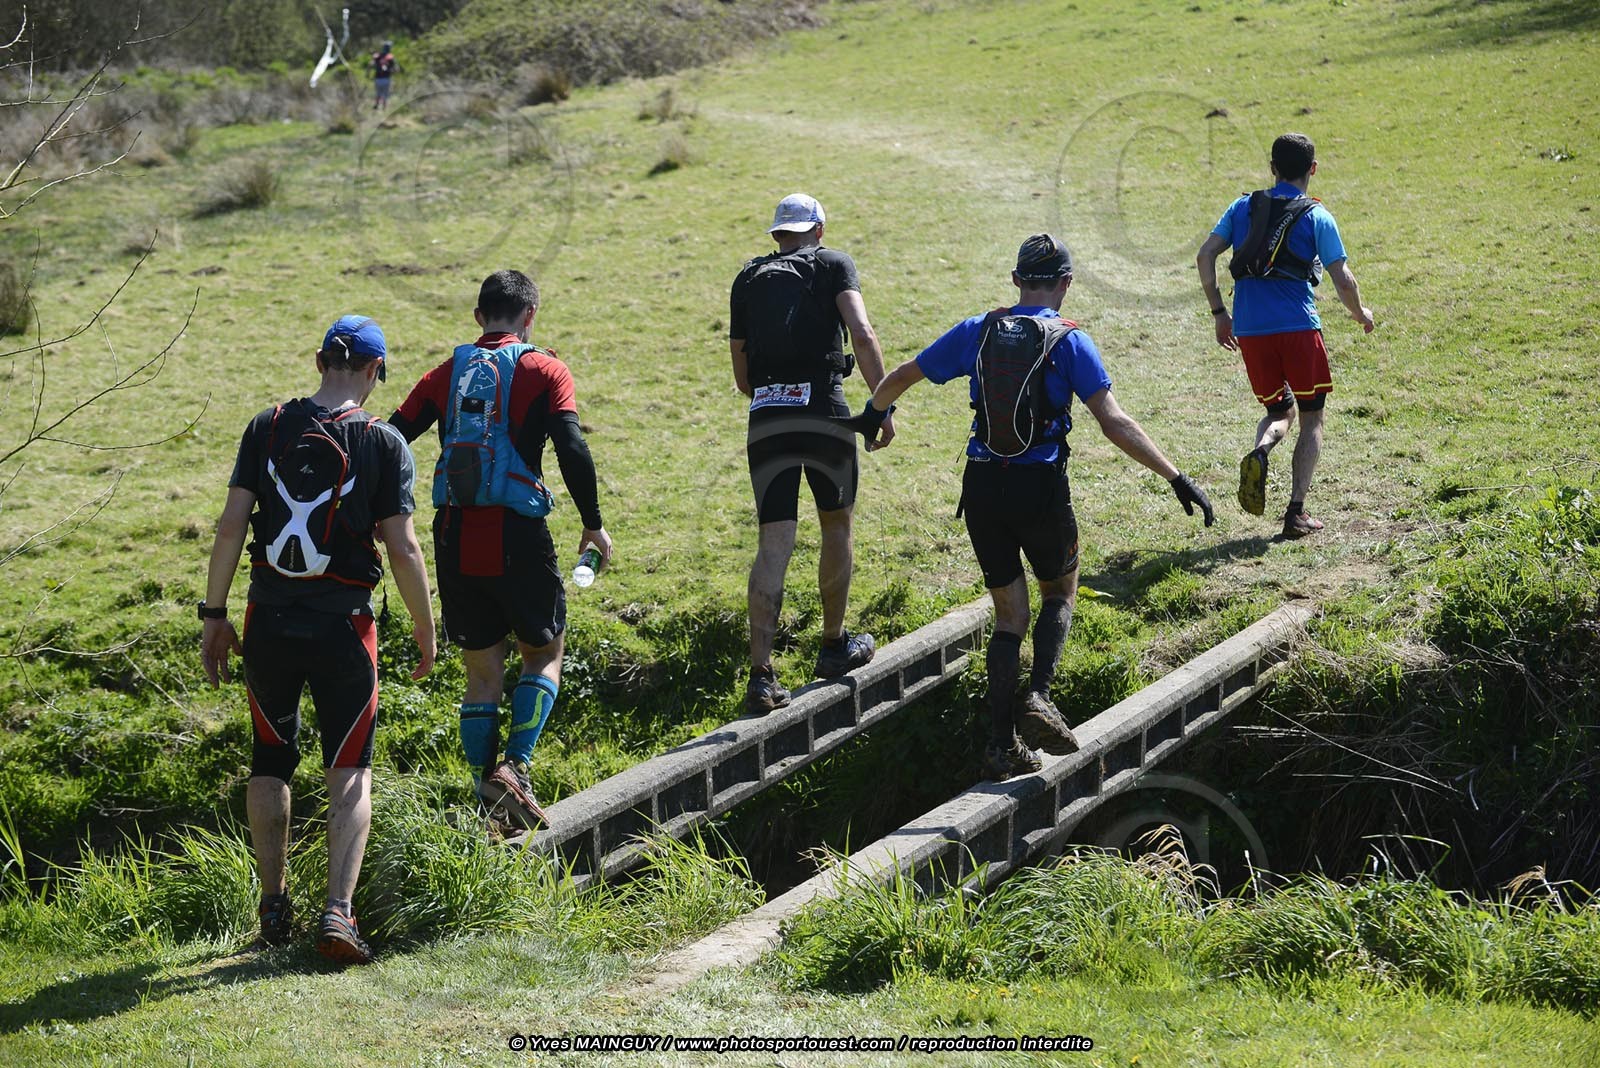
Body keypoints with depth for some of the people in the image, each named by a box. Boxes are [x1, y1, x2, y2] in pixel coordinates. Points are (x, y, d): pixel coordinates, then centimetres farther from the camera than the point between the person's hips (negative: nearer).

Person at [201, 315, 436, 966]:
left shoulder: (268, 427, 0)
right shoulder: (383, 443, -6)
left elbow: (231, 525, -2)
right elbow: (403, 549, -8)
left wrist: (215, 616, 5)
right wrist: (425, 631, 4)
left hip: (269, 622, 2)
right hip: (344, 625, -2)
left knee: (270, 760, 19)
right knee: (350, 770, 7)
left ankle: (273, 907, 24)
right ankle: (338, 913, -7)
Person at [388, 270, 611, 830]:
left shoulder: (446, 373, 10)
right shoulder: (544, 370, -1)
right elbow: (572, 450, -12)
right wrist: (594, 525, -4)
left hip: (455, 539, 4)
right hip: (517, 536, -3)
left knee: (482, 673, 13)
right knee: (543, 654, 15)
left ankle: (489, 807, 13)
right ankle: (515, 766, -7)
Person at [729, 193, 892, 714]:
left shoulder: (748, 280, 18)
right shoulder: (833, 264, 8)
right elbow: (861, 334, -10)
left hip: (765, 418, 2)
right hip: (825, 414, -2)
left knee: (773, 545, -1)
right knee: (837, 526, 19)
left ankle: (761, 673, -12)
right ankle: (835, 646, 31)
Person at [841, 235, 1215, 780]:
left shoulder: (978, 331, 5)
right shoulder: (1069, 341, -5)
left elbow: (901, 377, 16)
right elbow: (1115, 424, -14)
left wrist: (872, 415, 37)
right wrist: (1177, 479, -13)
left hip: (981, 488, 3)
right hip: (1040, 489, -3)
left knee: (1009, 617, 14)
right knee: (1060, 594, 21)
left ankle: (1003, 743, 7)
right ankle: (1039, 697, -3)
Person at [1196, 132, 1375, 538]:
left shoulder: (1243, 207, 12)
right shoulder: (1317, 217, 2)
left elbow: (1205, 255, 5)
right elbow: (1342, 280, -1)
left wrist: (1219, 313, 13)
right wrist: (1362, 315, 18)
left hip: (1249, 329, 3)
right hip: (1298, 327, -3)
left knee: (1279, 410, 19)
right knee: (1311, 417, 10)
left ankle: (1260, 451, -17)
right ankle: (1296, 512, 0)